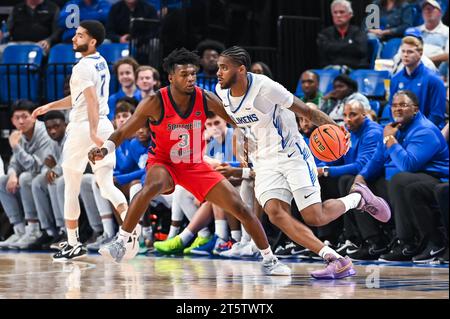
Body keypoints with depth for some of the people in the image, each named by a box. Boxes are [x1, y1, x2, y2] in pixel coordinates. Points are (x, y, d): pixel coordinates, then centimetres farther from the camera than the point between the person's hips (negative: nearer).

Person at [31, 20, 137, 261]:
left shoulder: (83, 67, -14)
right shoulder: (101, 63, 15)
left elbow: (92, 101, -27)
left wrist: (93, 132, -35)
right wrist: (49, 107, 28)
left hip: (83, 128, -8)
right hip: (105, 126, 8)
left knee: (71, 187, 6)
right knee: (106, 185, 4)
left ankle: (73, 244, 11)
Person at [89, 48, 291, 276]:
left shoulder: (206, 99, -15)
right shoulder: (155, 103, -21)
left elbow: (238, 122, -1)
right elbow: (123, 132, -16)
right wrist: (105, 149, -34)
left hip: (196, 166, 3)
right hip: (163, 162, -3)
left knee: (240, 208, -4)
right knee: (153, 186, -39)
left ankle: (269, 260, 13)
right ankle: (120, 244, -29)